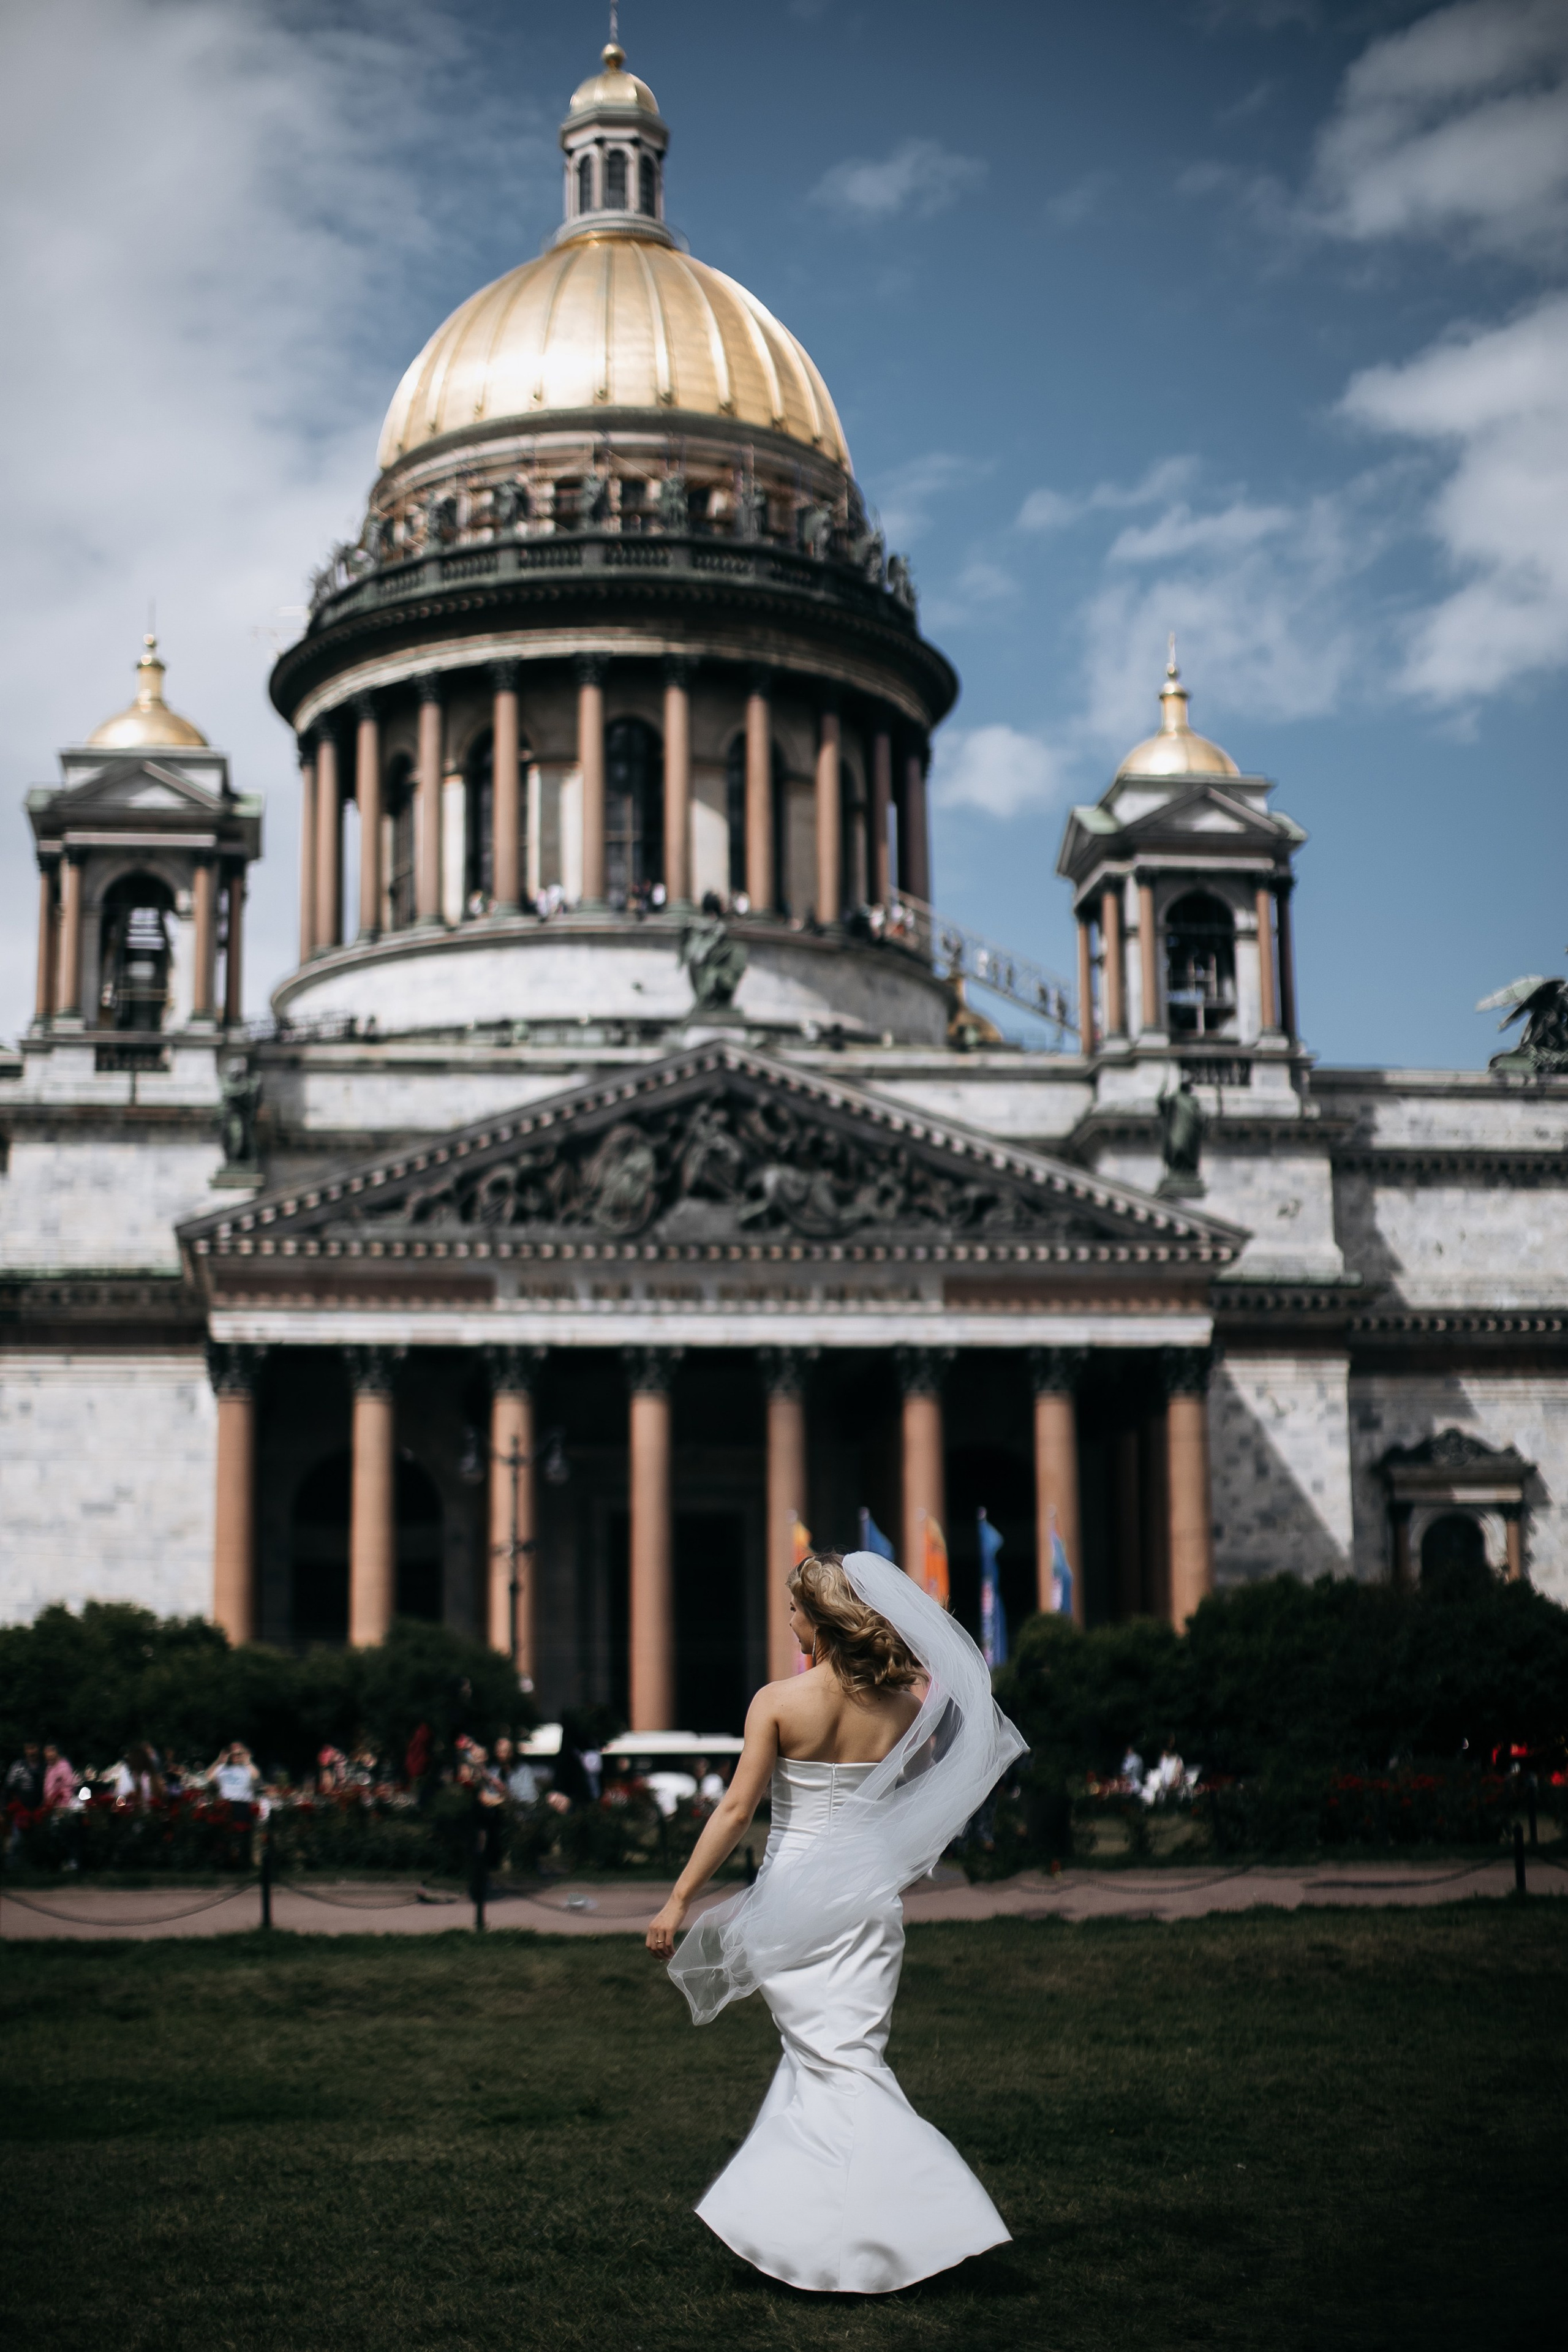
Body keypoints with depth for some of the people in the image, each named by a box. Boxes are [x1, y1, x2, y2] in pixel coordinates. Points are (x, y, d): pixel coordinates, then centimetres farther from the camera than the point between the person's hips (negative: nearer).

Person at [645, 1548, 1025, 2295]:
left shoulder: (778, 1702, -12)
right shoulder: (907, 1702, -3)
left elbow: (736, 1809, -12)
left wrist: (679, 1899, -6)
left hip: (796, 1893, -3)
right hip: (870, 1897, 3)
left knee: (835, 2064, 3)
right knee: (840, 2056, 14)